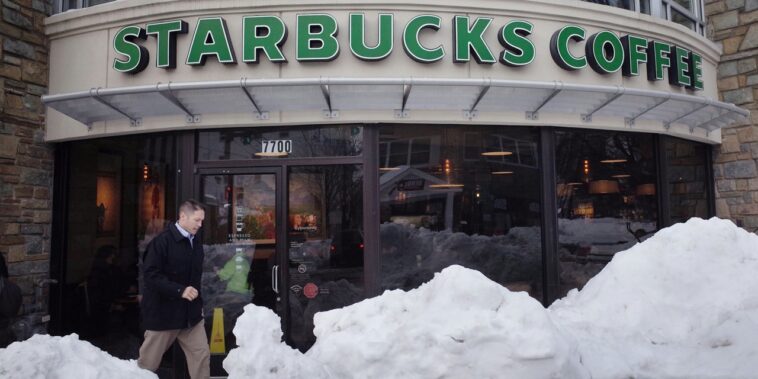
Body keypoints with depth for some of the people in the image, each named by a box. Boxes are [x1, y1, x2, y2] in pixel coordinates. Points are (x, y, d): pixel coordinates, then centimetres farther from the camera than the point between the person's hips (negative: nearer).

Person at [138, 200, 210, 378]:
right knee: (149, 361, 11)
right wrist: (180, 290, -25)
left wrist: (196, 298, 10)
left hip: (190, 311, 6)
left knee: (202, 355, 4)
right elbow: (150, 274, -21)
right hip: (163, 311, -5)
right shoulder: (162, 240, -16)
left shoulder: (196, 240, 5)